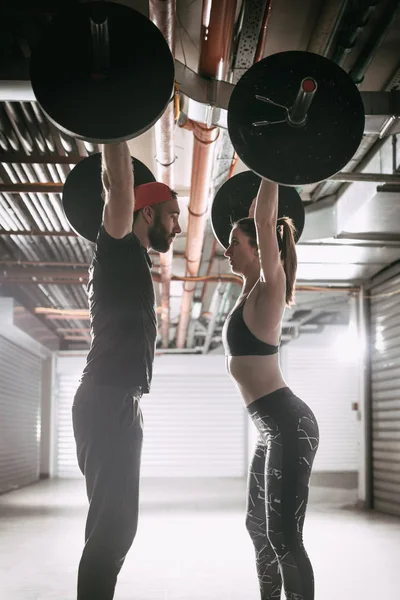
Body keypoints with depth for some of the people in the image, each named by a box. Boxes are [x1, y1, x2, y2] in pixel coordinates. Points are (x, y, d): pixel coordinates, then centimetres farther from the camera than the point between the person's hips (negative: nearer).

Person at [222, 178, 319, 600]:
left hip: (289, 425, -10)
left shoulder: (269, 288, -8)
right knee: (259, 528, 16)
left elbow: (265, 223, -18)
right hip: (273, 428, 10)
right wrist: (256, 194, 35)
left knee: (284, 537, -8)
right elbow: (254, 228, 30)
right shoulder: (252, 290, 14)